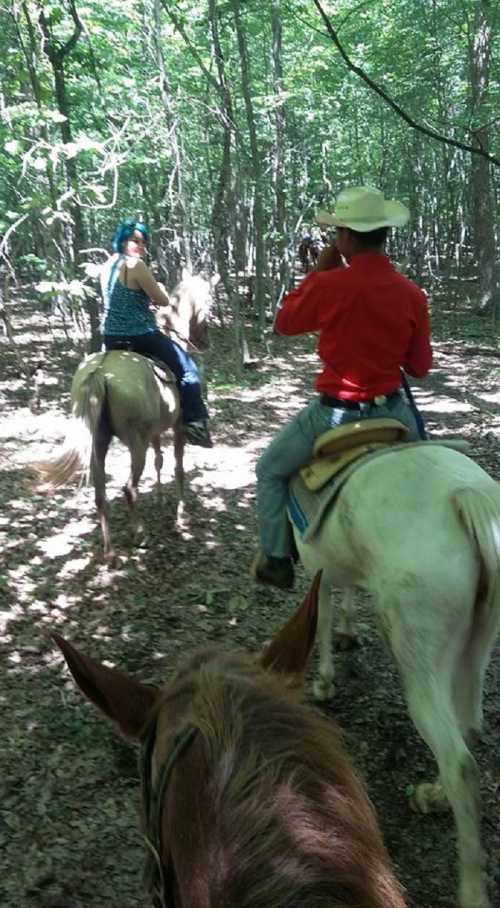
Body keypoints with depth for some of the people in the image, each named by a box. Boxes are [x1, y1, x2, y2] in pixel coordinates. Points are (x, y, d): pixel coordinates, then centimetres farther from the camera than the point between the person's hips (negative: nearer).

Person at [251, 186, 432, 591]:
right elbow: (421, 367, 4)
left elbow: (284, 323, 3)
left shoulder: (329, 284, -16)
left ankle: (277, 560, 27)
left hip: (335, 413, -3)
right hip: (392, 411, 4)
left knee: (271, 470, 22)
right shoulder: (413, 294, -5)